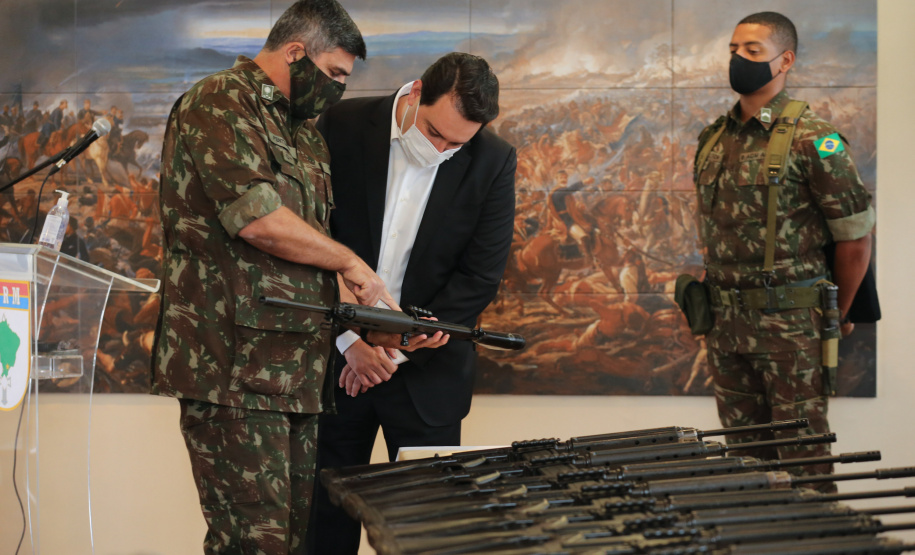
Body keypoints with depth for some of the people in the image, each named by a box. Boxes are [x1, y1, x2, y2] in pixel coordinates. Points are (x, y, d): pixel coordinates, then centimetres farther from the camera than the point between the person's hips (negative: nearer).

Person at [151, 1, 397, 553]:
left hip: (297, 370, 9)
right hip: (234, 370, -9)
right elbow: (256, 217, -19)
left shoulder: (303, 130, 23)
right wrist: (349, 262, -7)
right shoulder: (221, 104, -6)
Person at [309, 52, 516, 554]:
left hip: (427, 371, 0)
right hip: (337, 359, 0)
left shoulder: (493, 163, -6)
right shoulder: (342, 127, -6)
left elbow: (480, 276, -6)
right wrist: (348, 340, -11)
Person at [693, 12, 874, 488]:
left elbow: (855, 233, -7)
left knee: (802, 461, -2)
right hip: (724, 323, 7)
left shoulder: (810, 139, -10)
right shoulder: (714, 138, 10)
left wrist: (836, 317, 1)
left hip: (788, 324, -6)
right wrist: (715, 296, 16)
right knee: (745, 457, 13)